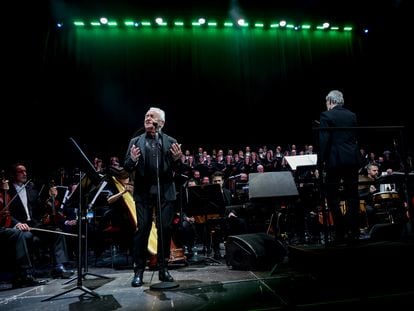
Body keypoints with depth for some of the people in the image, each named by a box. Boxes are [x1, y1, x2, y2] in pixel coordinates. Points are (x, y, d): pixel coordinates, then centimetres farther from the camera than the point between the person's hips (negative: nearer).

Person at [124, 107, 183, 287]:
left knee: (165, 229, 5)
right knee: (142, 229, 0)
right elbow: (127, 168, 2)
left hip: (165, 191, 1)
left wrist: (177, 159, -17)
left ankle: (163, 269, 18)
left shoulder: (171, 142, 6)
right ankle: (138, 271, 11)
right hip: (143, 192, 0)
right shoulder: (135, 142, 7)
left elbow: (177, 170, 4)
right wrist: (132, 160, -18)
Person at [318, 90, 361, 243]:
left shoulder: (326, 116, -6)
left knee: (332, 196, 3)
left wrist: (320, 162, -8)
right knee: (352, 196, 10)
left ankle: (340, 233, 2)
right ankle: (354, 232, 12)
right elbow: (356, 138, 15)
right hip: (353, 160, 6)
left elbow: (323, 141, -12)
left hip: (335, 161, -6)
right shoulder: (352, 115, 12)